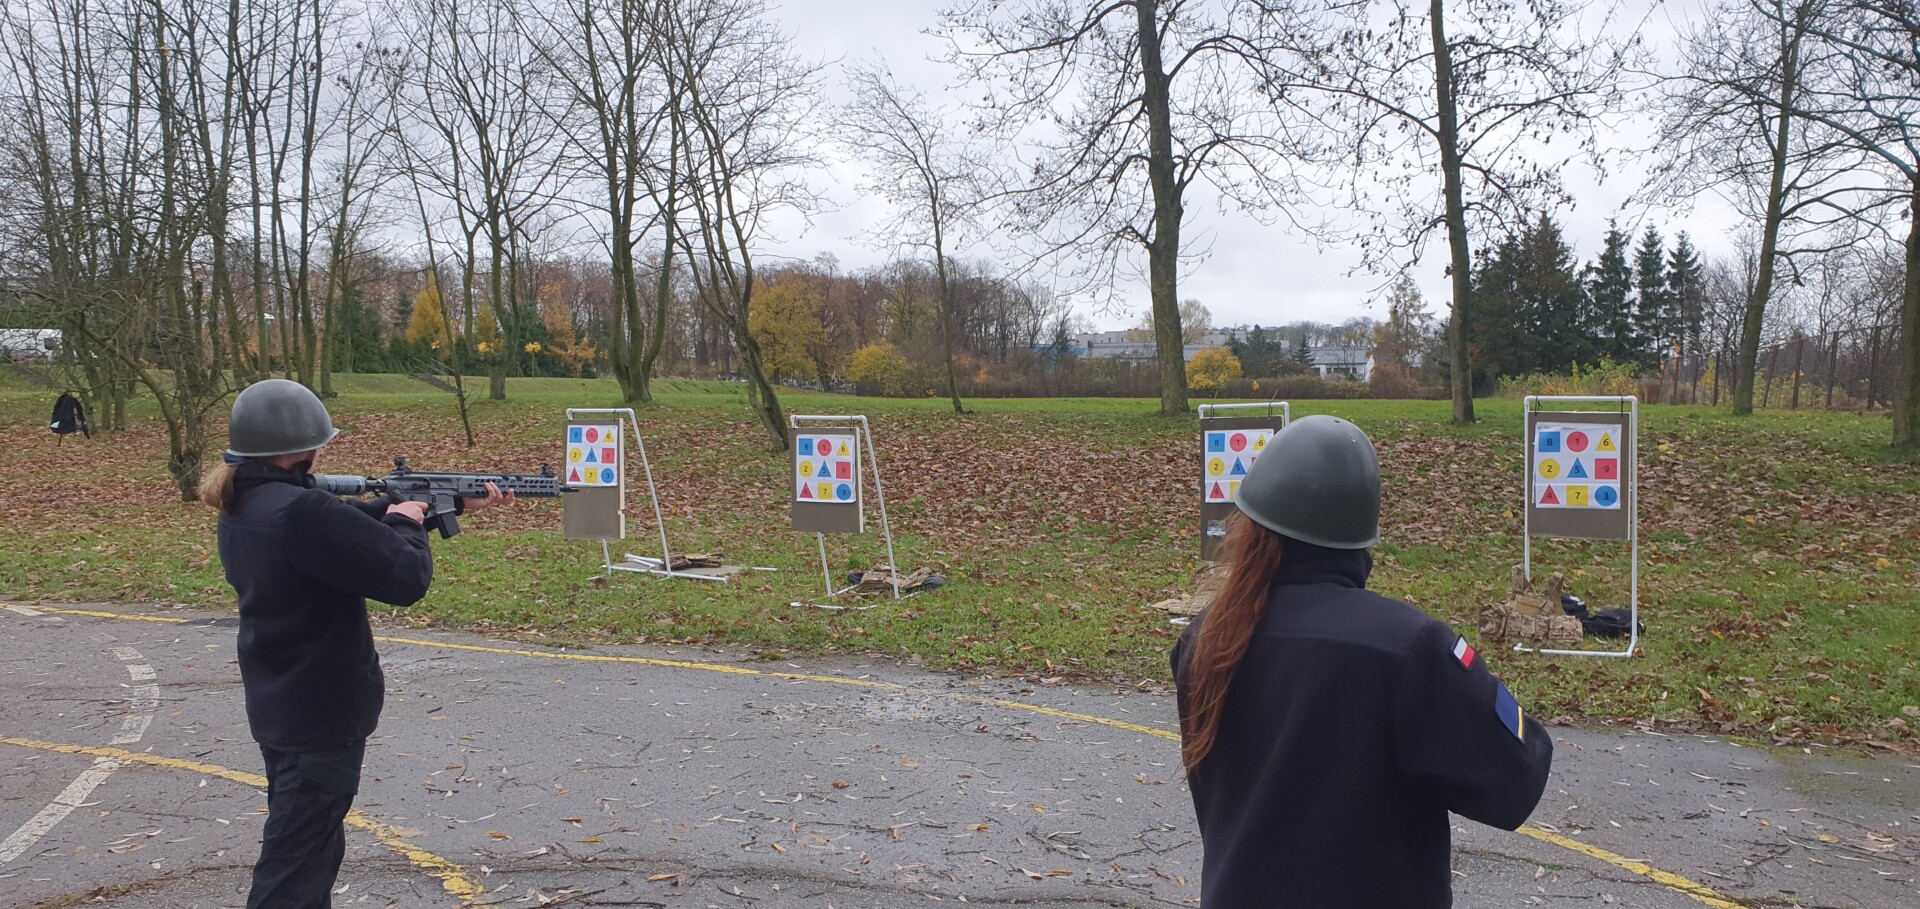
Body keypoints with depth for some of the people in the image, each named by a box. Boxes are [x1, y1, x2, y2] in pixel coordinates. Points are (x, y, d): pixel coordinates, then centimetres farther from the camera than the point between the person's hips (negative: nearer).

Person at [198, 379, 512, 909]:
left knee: (315, 847, 25)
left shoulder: (243, 506, 3)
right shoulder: (301, 512, -28)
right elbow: (406, 576, -27)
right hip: (321, 716, -9)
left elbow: (349, 523, 11)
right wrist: (405, 521, -6)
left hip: (278, 707, 10)